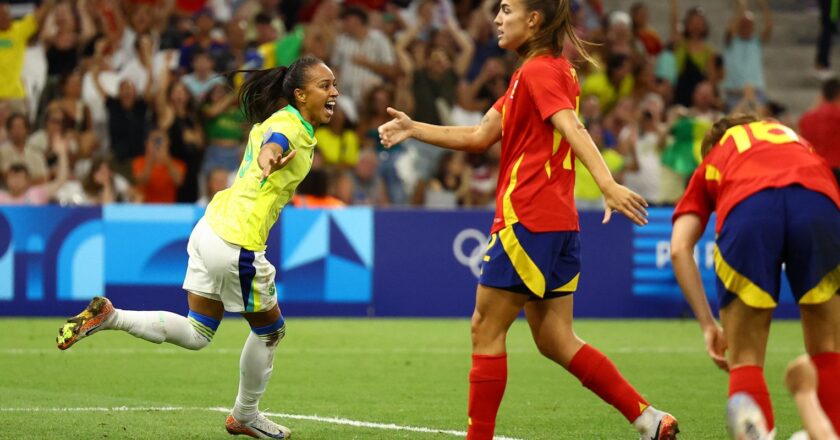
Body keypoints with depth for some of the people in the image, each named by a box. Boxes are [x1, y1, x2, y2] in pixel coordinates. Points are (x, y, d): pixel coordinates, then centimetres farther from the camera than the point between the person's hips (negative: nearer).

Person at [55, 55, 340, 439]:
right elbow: (272, 143, -43)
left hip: (211, 230, 9)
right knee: (269, 330, 13)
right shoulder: (290, 127, -18)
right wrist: (270, 159, -62)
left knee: (197, 335, 15)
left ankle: (109, 317, 3)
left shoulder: (278, 119, 9)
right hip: (238, 246, -9)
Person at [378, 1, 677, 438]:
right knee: (555, 340, 8)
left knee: (486, 329, -2)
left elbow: (573, 129, -25)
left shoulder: (539, 71, -9)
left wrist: (608, 184, -38)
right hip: (556, 222, 10)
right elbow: (479, 138, 23)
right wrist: (414, 129, 19)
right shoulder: (530, 74, 21)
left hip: (529, 220, -10)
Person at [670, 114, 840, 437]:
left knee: (744, 360, 13)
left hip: (745, 209, -1)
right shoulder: (794, 138, 44)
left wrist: (708, 325, 21)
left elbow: (680, 249, 21)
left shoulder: (711, 163, 38)